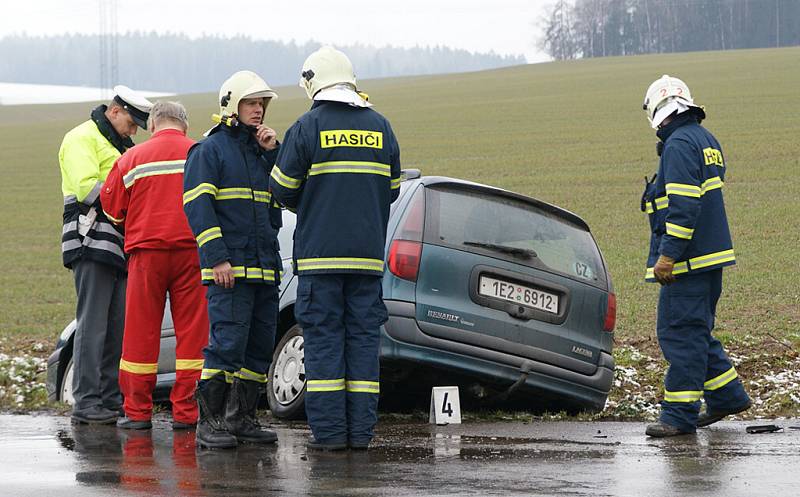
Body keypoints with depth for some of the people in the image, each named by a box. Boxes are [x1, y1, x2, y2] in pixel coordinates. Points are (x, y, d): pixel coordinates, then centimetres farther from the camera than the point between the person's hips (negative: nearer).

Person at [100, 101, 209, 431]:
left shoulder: (133, 158, 2)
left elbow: (111, 206, 7)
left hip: (147, 251, 0)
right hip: (192, 250, 0)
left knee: (141, 333, 6)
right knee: (192, 332, 4)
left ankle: (137, 412, 7)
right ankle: (185, 412, 1)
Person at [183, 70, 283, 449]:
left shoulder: (262, 151, 20)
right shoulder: (210, 150, -2)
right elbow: (197, 206, -10)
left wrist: (273, 153, 3)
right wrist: (217, 258, -19)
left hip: (264, 268, 8)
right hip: (228, 268, -8)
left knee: (260, 346, 8)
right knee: (227, 343, -13)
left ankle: (241, 418, 16)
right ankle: (209, 422, -10)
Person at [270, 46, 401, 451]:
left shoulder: (308, 127, -5)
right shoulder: (380, 127, 8)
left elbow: (283, 189, -1)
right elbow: (391, 189, 14)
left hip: (320, 253, -3)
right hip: (368, 253, 3)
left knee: (323, 338, 0)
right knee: (363, 336, 6)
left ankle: (328, 430, -3)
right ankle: (361, 430, 4)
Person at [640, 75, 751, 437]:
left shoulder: (680, 145, -15)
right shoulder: (705, 141, 17)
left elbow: (683, 206, -22)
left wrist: (668, 254, -22)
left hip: (688, 259, -10)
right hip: (711, 255, 10)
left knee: (680, 333, -7)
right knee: (695, 331, 18)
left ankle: (680, 415, -5)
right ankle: (727, 396, 23)